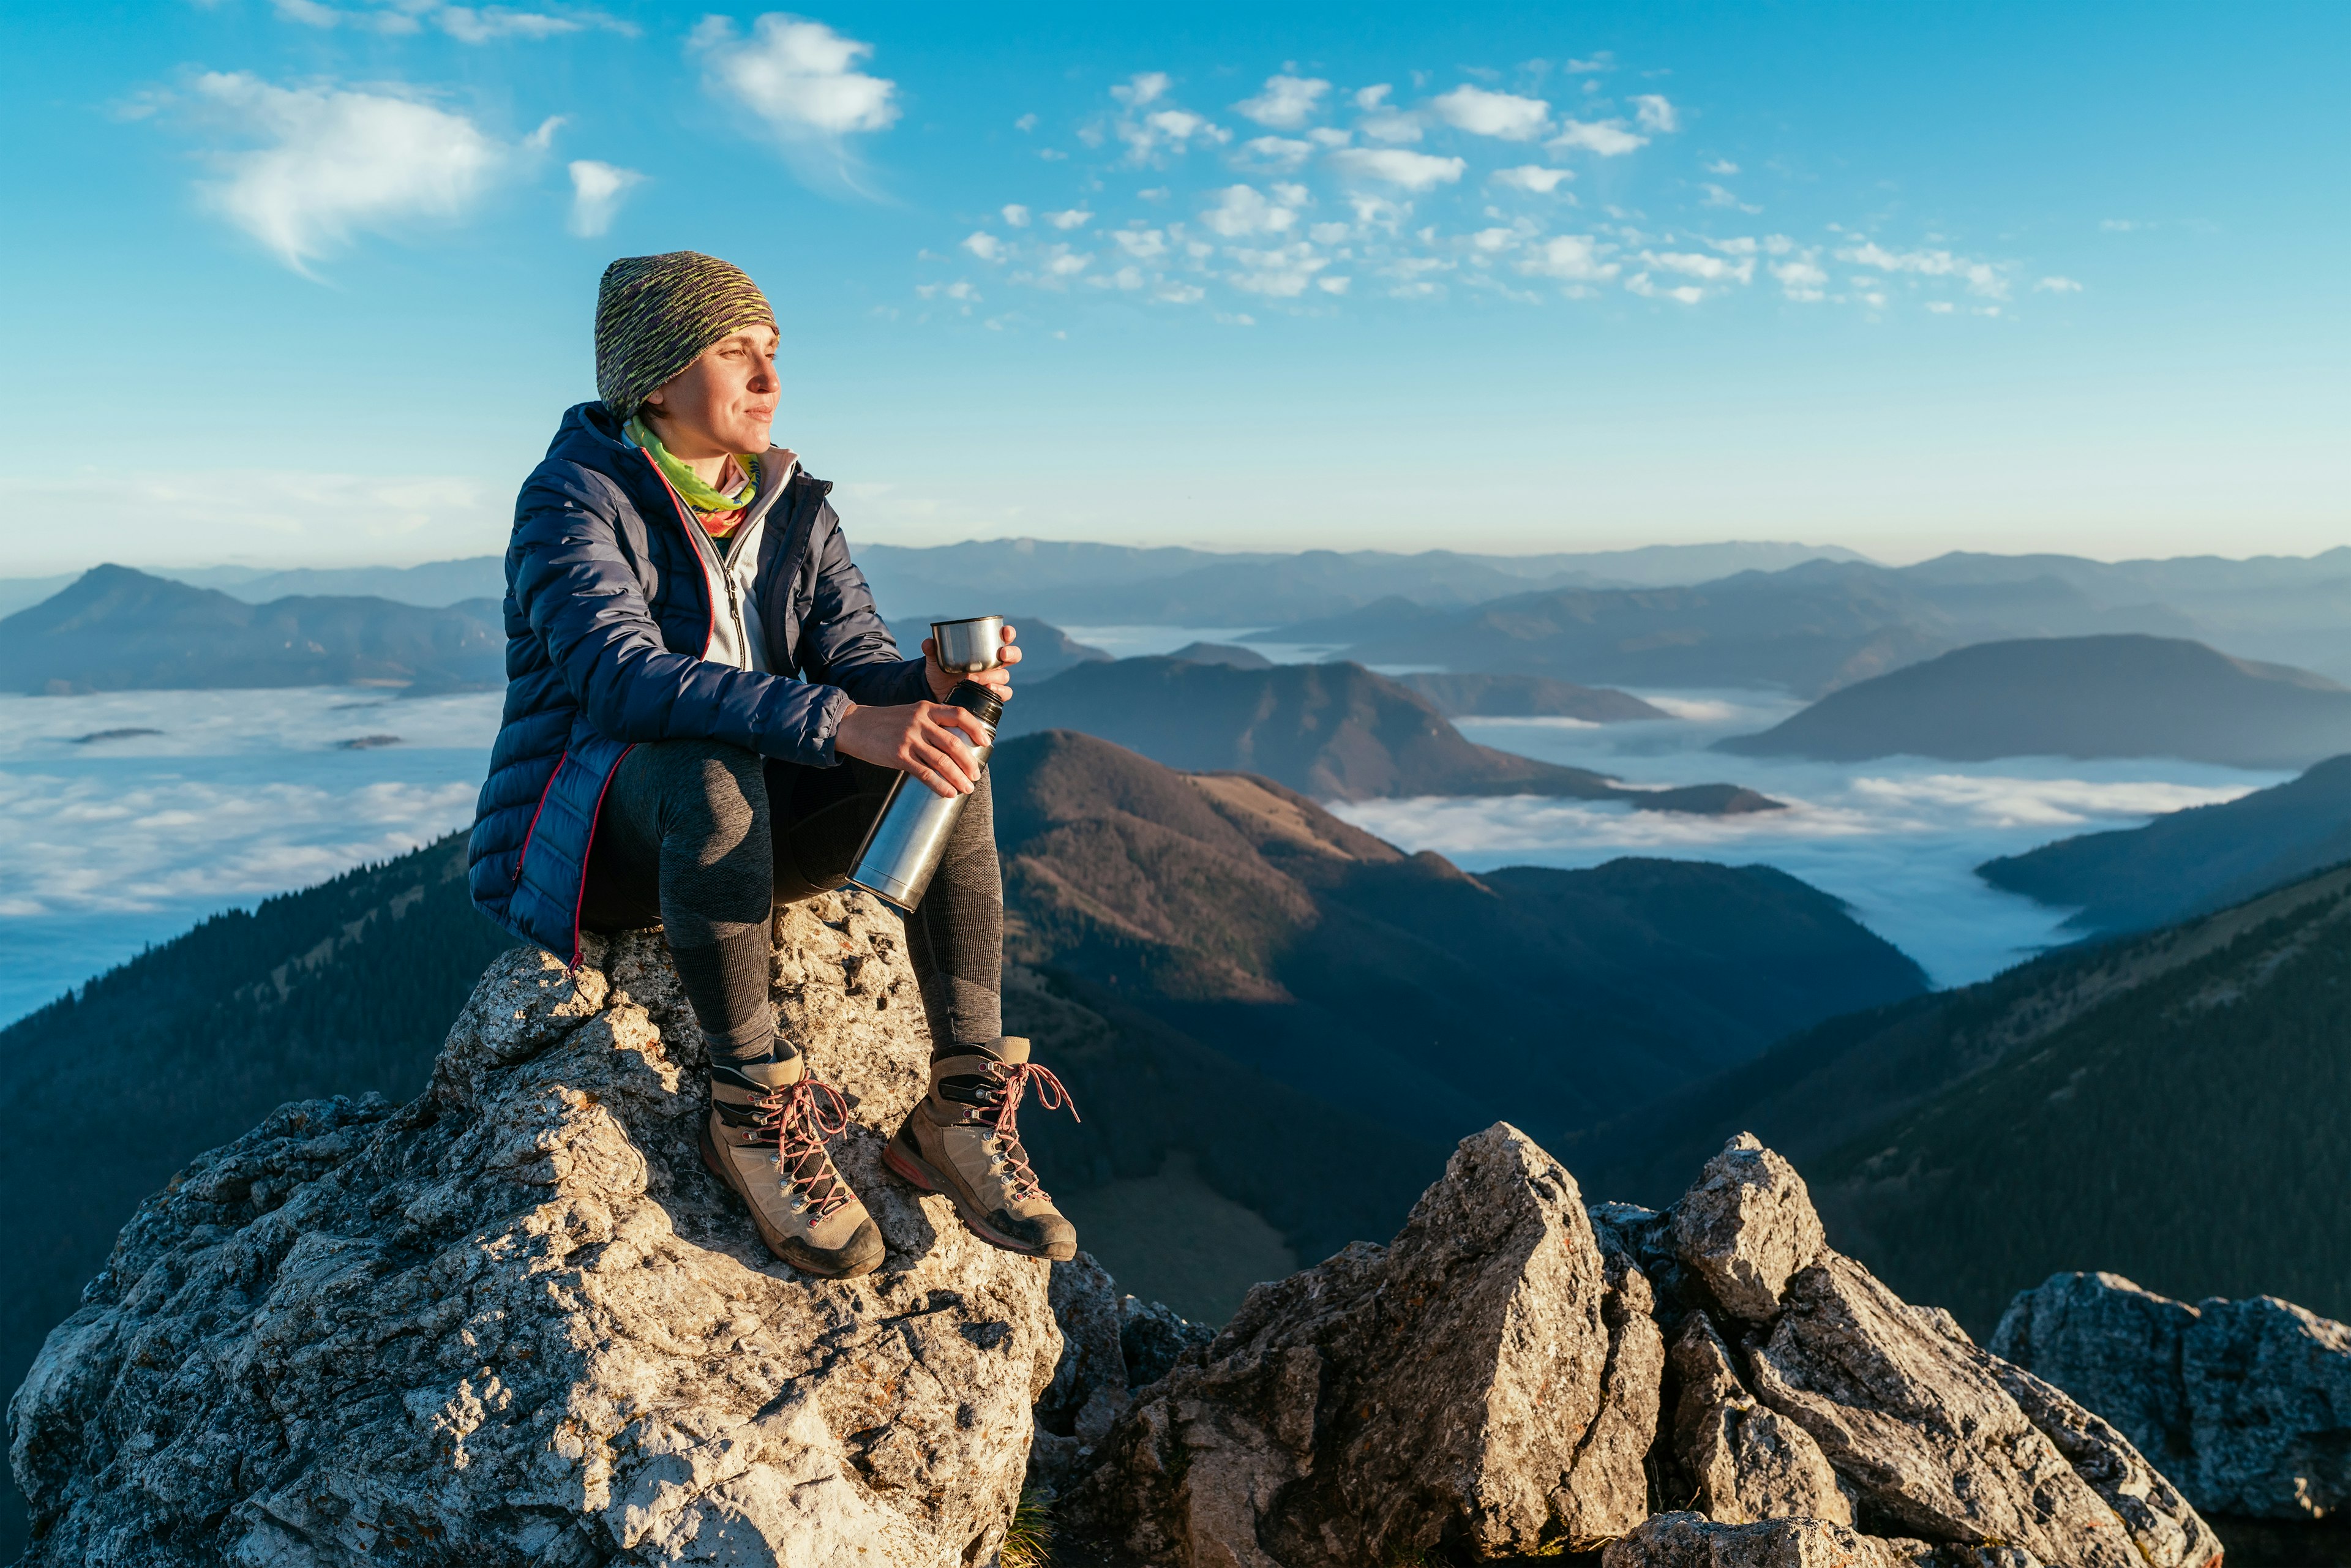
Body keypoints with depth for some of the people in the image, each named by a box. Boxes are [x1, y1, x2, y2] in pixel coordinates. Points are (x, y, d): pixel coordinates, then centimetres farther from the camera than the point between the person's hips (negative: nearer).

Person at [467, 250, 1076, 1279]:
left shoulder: (792, 509, 7)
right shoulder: (574, 498, -12)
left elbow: (856, 663, -3)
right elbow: (621, 675, -31)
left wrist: (929, 684, -29)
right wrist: (839, 723, -43)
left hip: (737, 836, 6)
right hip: (580, 845, -5)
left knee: (943, 744, -19)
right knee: (712, 763, -39)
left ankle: (965, 1108, -23)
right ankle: (754, 1110, -27)